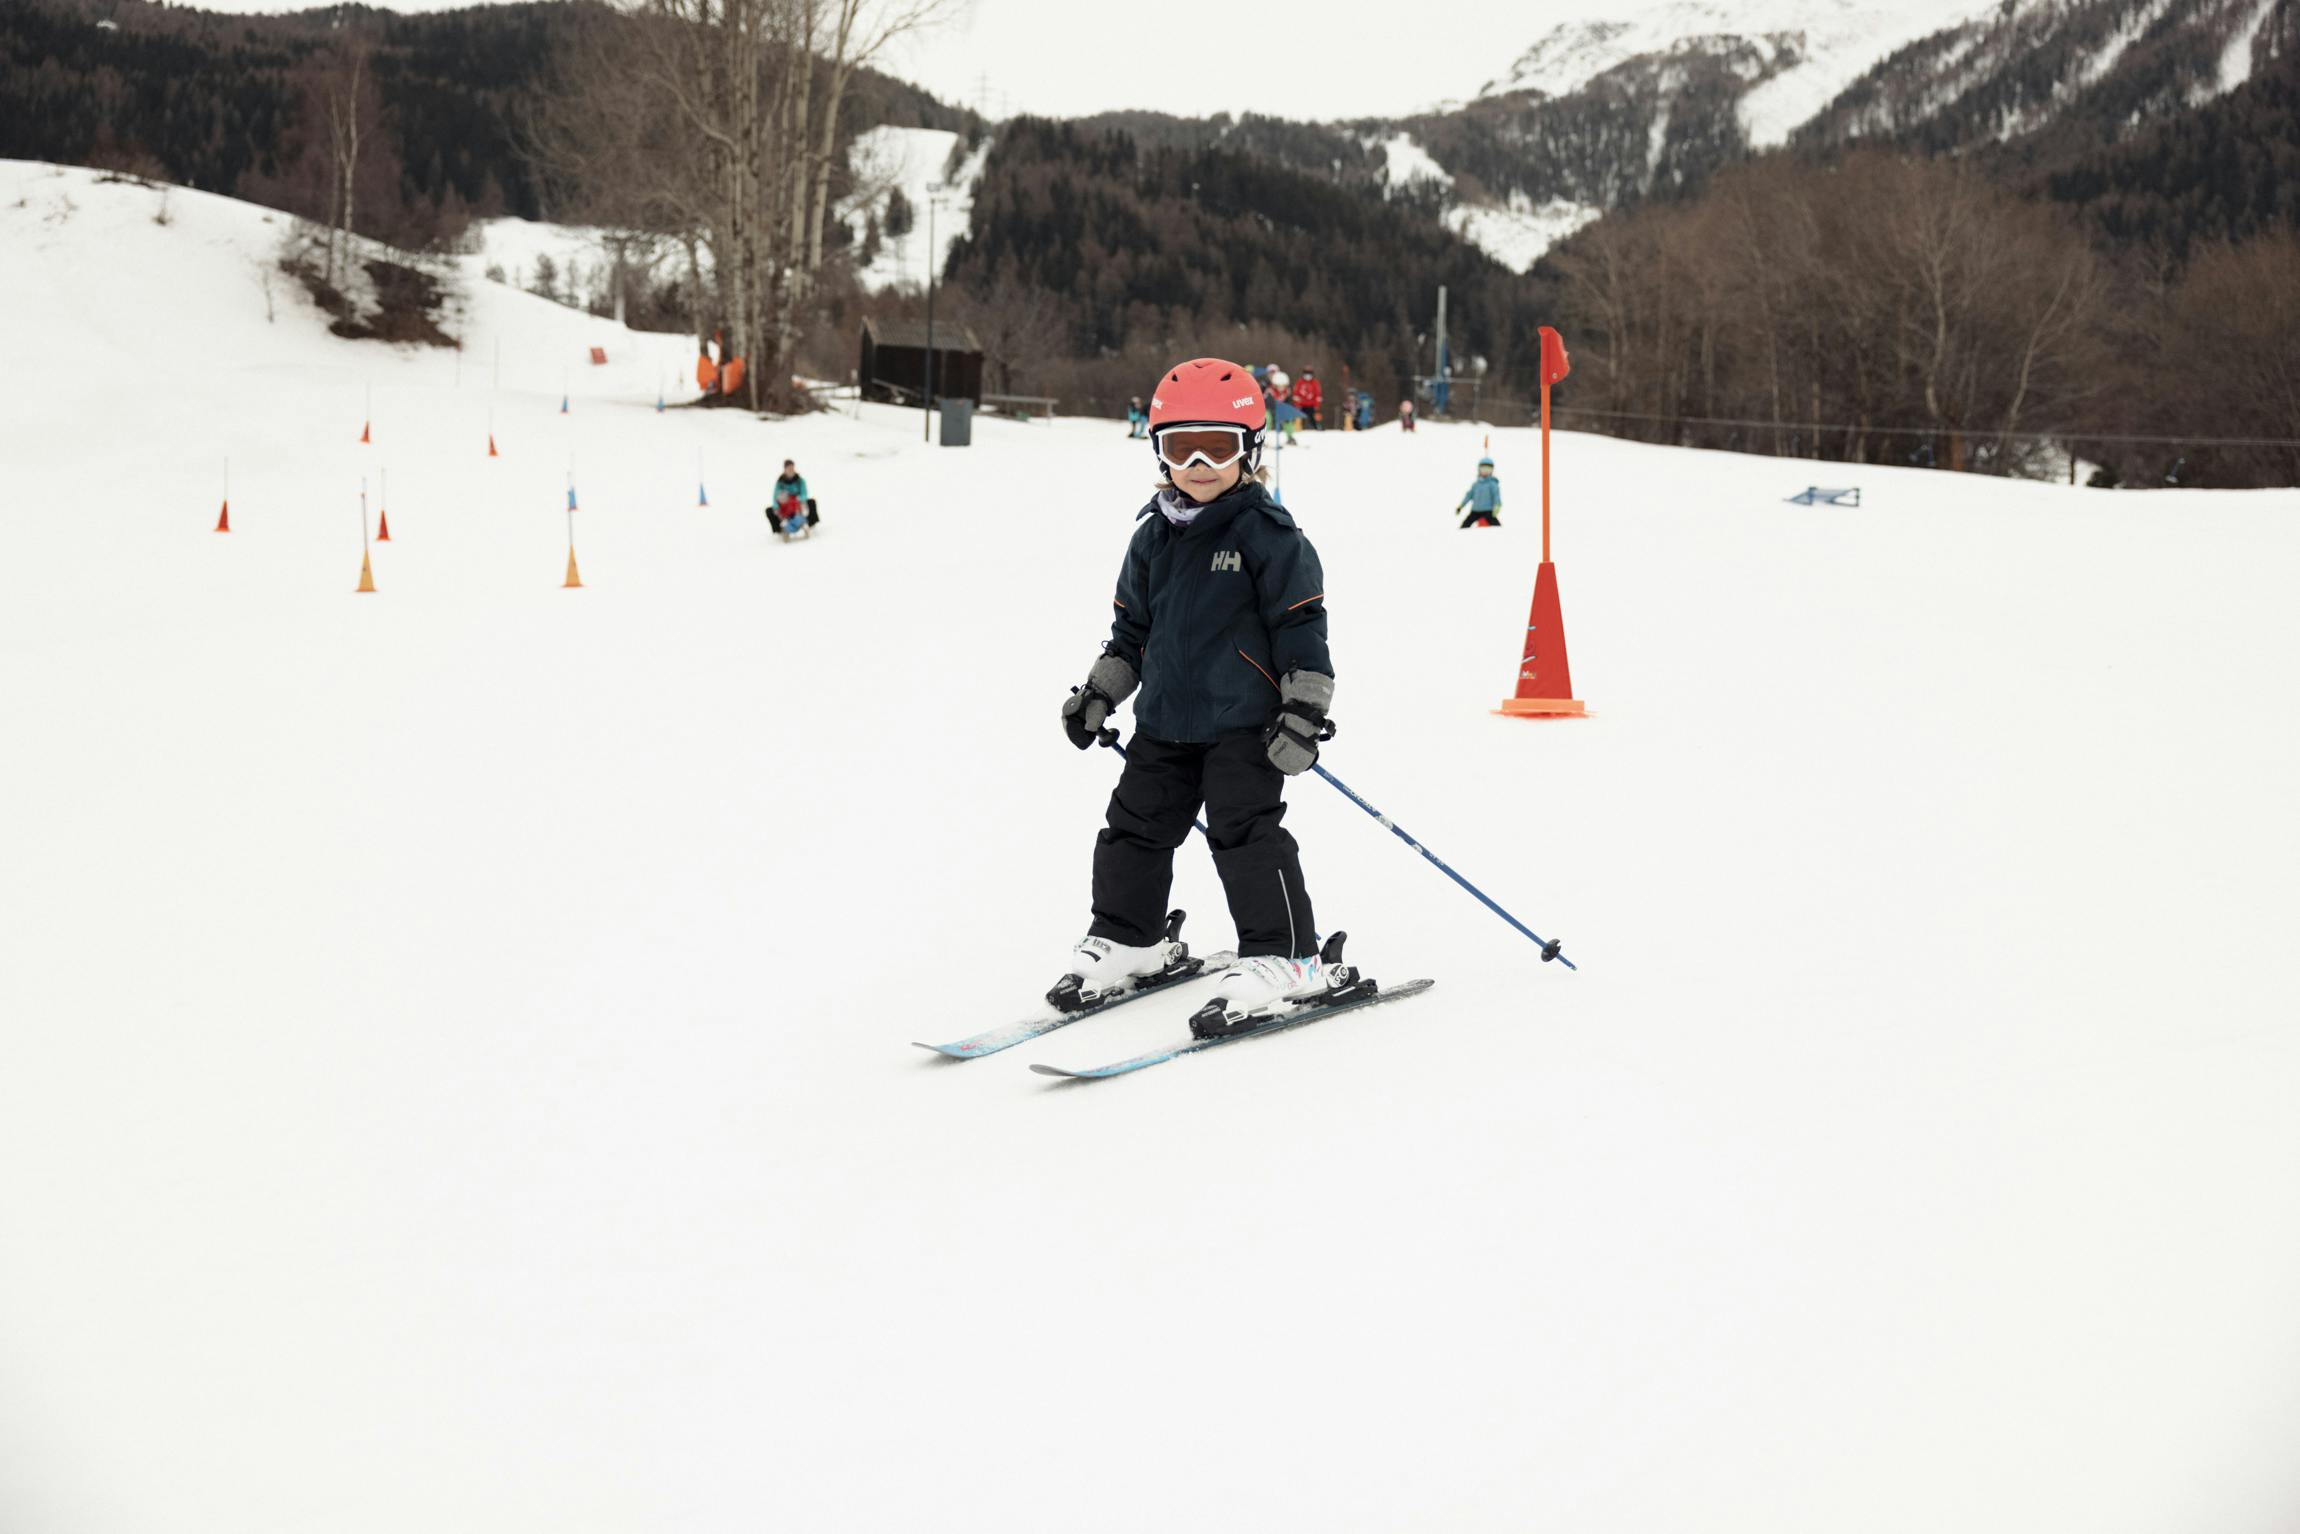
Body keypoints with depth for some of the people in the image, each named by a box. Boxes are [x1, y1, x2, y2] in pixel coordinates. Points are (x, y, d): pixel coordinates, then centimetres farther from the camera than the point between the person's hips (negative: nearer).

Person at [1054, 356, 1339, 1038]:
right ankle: (1127, 939, 27)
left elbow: (1302, 624, -10)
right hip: (1166, 719, 7)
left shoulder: (1268, 533, -9)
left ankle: (1283, 959, -5)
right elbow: (1131, 626, 20)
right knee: (1135, 826, 10)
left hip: (1245, 722, -7)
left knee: (1245, 831, -12)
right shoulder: (1155, 536, 10)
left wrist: (1304, 709, -14)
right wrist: (1098, 693, 17)